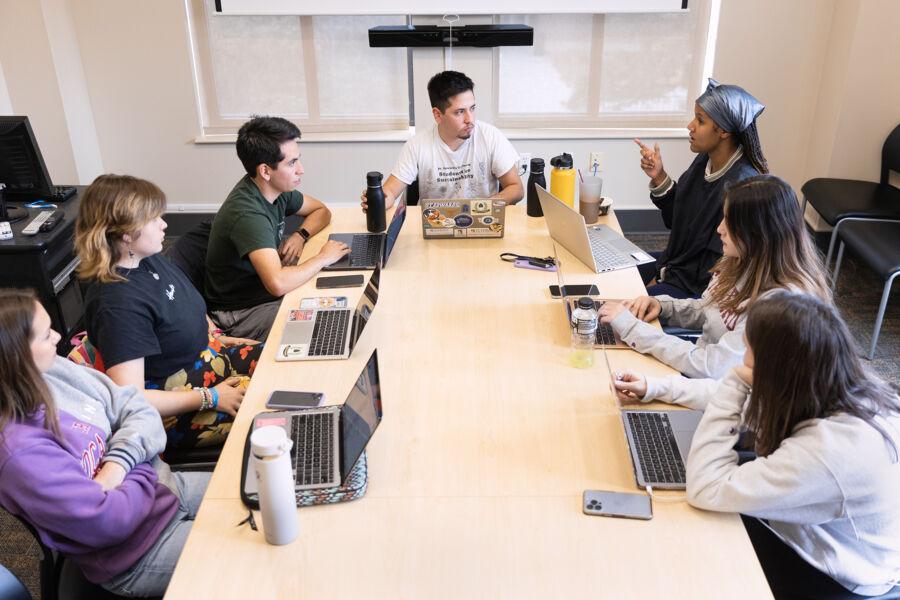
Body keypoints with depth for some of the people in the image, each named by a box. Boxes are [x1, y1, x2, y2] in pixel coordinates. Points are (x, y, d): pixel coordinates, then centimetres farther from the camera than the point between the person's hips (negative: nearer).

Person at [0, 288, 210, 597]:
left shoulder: (54, 370, -8)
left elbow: (137, 408, 1)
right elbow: (108, 522, -26)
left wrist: (119, 464, -16)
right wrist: (145, 470, -10)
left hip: (164, 486, 8)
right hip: (139, 552, -7)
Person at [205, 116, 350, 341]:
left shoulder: (276, 188, -3)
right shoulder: (247, 214, -30)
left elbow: (321, 211, 15)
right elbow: (278, 283, -42)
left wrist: (301, 235, -8)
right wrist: (323, 258, -25)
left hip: (264, 289, 9)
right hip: (242, 314, -9)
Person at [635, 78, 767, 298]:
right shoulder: (705, 161, -2)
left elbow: (715, 268, -21)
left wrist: (665, 279, -14)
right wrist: (659, 177, -4)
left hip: (701, 289, -8)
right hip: (678, 262, 8)